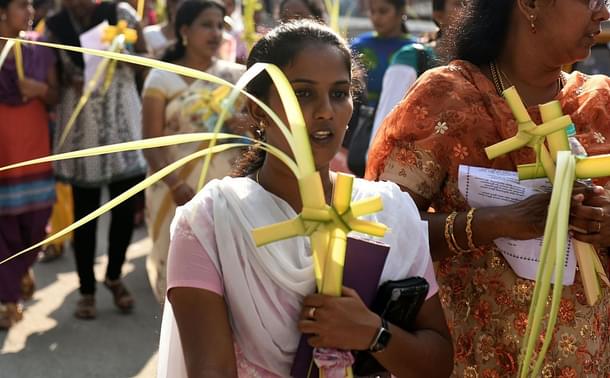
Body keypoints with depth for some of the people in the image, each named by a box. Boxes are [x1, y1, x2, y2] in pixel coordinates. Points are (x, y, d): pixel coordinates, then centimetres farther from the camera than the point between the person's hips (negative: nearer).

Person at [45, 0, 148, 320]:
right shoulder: (54, 27, 0)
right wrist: (69, 81, -15)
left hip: (122, 125, 0)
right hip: (81, 130, 0)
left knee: (125, 208, 7)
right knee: (85, 213, 5)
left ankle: (114, 277, 30)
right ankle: (87, 289, 20)